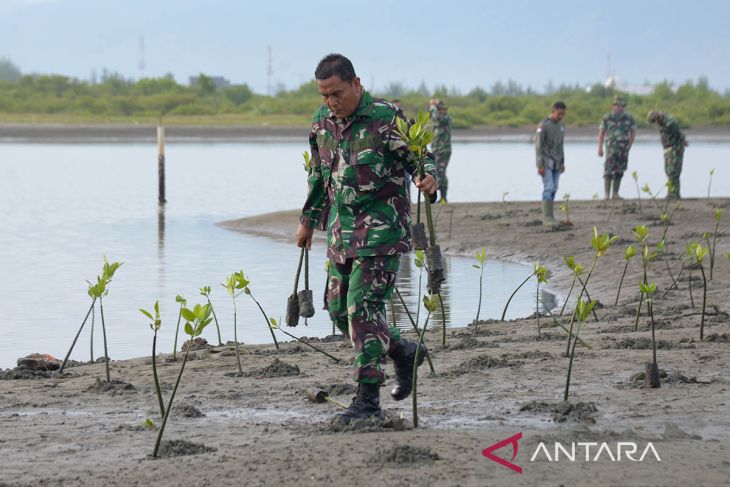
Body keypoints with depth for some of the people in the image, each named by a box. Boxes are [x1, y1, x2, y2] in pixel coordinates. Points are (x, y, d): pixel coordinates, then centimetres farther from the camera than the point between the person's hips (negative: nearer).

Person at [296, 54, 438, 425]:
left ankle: (368, 399, -10)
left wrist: (428, 179, -31)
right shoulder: (322, 123, 8)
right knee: (339, 308, 10)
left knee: (362, 307, -14)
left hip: (381, 228, -8)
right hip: (341, 229, 8)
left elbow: (421, 157, -9)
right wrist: (308, 219, 25)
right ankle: (403, 352, 32)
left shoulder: (386, 119, -13)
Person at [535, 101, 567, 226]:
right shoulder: (543, 125, -15)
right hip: (545, 163, -7)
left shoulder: (560, 125, 9)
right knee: (549, 188, -14)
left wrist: (562, 163, 13)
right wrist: (540, 166, -19)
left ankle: (548, 216, 12)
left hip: (556, 163, 7)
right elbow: (538, 146, -16)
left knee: (553, 189, 6)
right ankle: (547, 217, -12)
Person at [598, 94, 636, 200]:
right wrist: (600, 148, -3)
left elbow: (633, 133, 10)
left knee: (619, 172, 6)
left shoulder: (629, 118, 6)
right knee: (609, 171, -11)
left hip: (623, 149, 3)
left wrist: (629, 146, -1)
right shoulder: (607, 118, 1)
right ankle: (606, 194, -10)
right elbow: (601, 133, 3)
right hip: (611, 147, -3)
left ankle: (615, 193, 13)